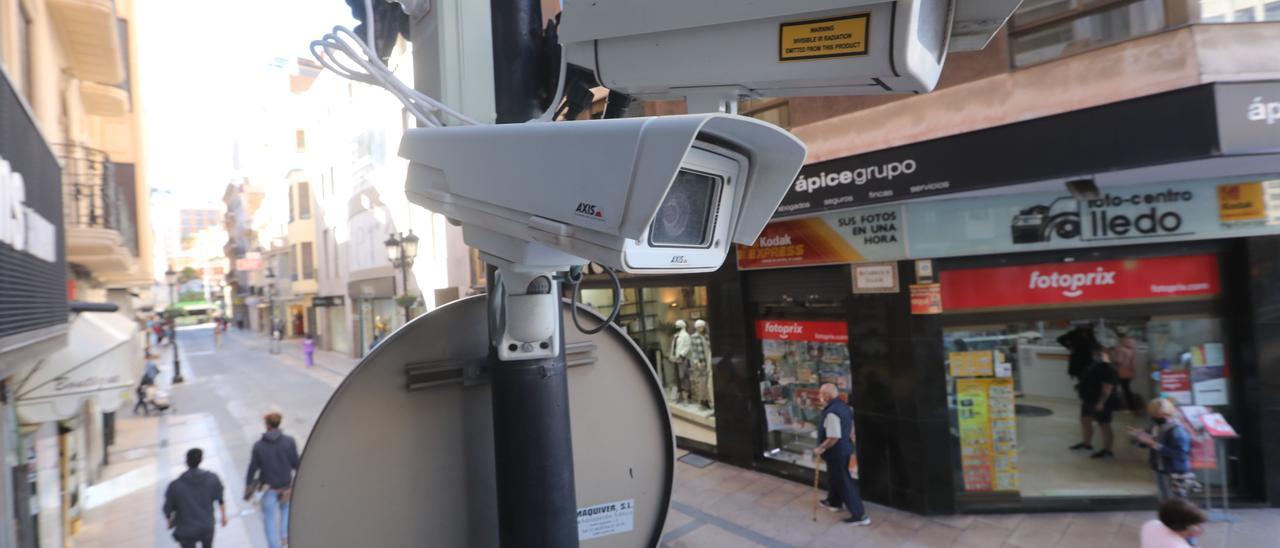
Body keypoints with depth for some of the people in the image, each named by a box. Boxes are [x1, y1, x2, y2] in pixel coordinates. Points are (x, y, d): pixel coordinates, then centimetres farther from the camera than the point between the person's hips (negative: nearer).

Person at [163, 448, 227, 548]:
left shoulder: (175, 486, -23)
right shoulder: (213, 479, -17)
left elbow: (168, 509, -9)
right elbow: (221, 500, -3)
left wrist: (170, 521, 13)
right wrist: (224, 516, 14)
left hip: (186, 531, -1)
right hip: (207, 527, 1)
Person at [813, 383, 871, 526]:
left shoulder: (832, 412, -28)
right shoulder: (844, 406, 3)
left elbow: (833, 437, -30)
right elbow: (850, 429, 14)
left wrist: (821, 448, -18)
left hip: (836, 452, -10)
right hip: (845, 448, 10)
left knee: (844, 482, 0)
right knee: (836, 476, 27)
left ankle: (859, 515, 6)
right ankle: (834, 502, 46)